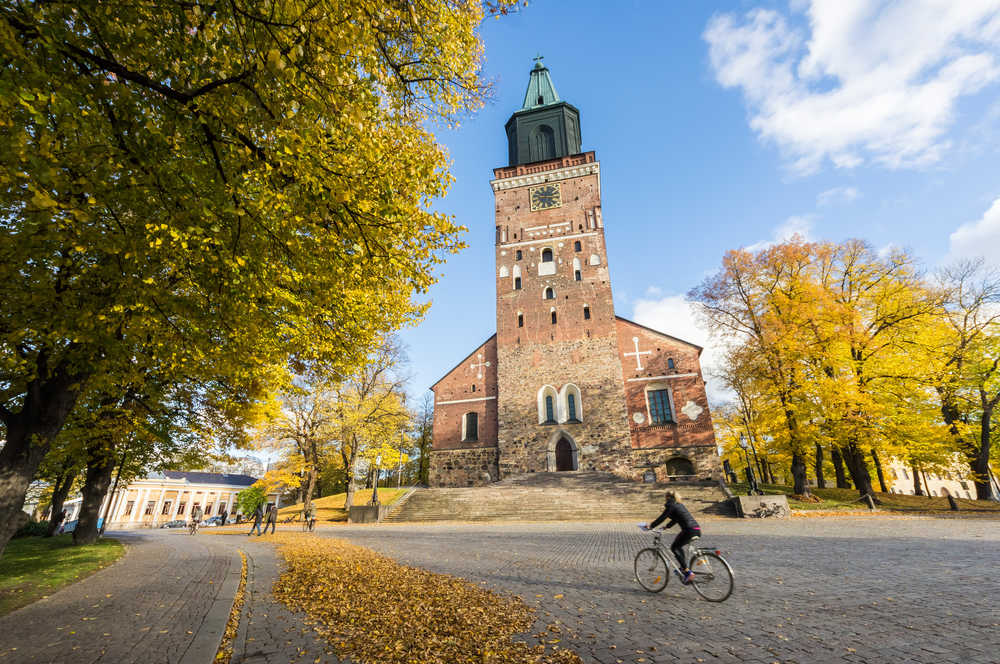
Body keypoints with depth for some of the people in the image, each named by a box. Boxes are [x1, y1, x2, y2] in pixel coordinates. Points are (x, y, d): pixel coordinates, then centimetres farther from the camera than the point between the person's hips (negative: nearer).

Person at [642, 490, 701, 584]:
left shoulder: (671, 506, -4)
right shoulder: (679, 505, 21)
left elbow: (662, 518, -3)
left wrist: (650, 526, 6)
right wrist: (667, 526, 41)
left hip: (690, 530, -9)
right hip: (697, 530, 9)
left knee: (674, 548, 1)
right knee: (678, 546, 24)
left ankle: (688, 572, -5)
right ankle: (683, 568, 23)